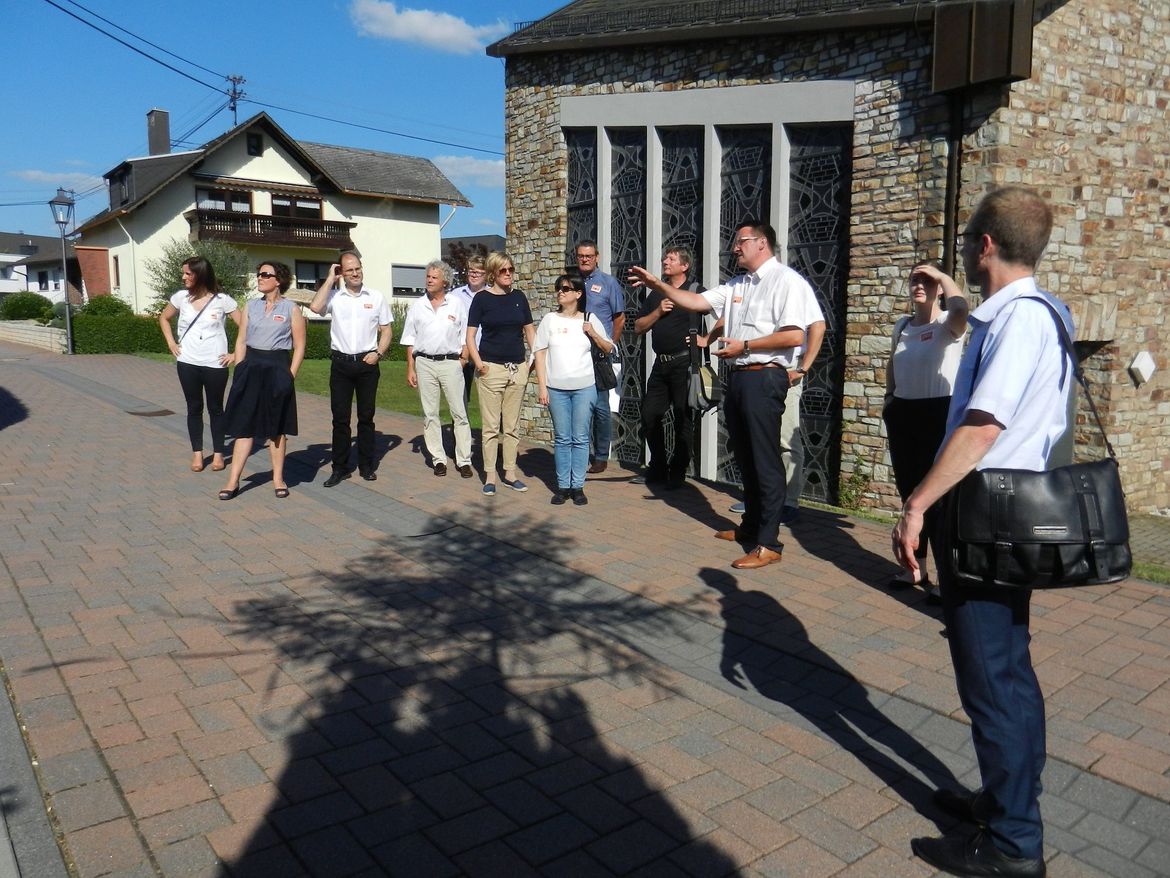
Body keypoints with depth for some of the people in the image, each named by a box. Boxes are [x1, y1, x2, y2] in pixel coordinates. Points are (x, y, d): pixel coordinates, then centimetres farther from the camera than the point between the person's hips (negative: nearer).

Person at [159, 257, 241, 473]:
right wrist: (171, 343, 8)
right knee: (194, 408, 9)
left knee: (215, 408, 8)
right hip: (187, 363, 3)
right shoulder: (181, 297, 2)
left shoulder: (222, 300, -8)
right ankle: (197, 453, 19)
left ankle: (218, 453, 18)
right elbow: (164, 318, 20)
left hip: (215, 365, -3)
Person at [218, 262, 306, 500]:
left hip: (277, 369, -3)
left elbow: (299, 347, -2)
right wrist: (240, 372, 2)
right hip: (251, 368, 3)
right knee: (244, 424, 2)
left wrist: (289, 376, -9)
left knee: (277, 426, 5)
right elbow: (241, 341, 11)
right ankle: (233, 480, 5)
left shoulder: (292, 309, -1)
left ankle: (278, 478, 17)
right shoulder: (251, 306, 10)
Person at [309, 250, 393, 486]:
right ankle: (340, 468, 11)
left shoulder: (376, 297, 5)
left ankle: (366, 465, 17)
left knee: (366, 416, 8)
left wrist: (378, 353, -6)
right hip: (341, 363, 0)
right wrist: (330, 279, -9)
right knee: (340, 418, 3)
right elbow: (315, 307, -19)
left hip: (367, 363, 0)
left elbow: (387, 329, 9)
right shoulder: (334, 296, 1)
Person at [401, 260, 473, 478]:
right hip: (424, 363, 2)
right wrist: (410, 368, 4)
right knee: (430, 414, 5)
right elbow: (410, 340, 9)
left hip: (450, 362, -2)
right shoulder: (417, 305, 7)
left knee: (459, 413, -2)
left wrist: (463, 361, -3)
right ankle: (438, 459, 14)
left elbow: (465, 337, 6)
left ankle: (464, 460, 3)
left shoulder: (456, 304, 4)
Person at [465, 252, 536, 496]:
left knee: (512, 425, 10)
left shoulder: (519, 297, 7)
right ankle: (489, 476, 8)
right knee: (491, 425, 0)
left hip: (518, 368, 4)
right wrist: (478, 363, -14)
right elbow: (470, 336, -2)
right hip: (491, 368, -3)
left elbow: (529, 331, 14)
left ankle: (510, 473, 19)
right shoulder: (482, 299, -2)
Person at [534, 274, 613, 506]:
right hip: (556, 388, 1)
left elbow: (609, 349, 10)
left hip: (584, 387, 0)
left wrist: (594, 334, -7)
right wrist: (542, 387, -2)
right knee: (562, 439, 5)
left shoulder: (590, 319, 5)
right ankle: (563, 486, 12)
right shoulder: (550, 319, 5)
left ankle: (578, 486, 9)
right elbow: (540, 354, 4)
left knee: (580, 439, 2)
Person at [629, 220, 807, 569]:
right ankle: (751, 526, 29)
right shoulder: (735, 285, 18)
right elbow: (695, 301, 16)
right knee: (744, 457, 16)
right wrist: (657, 285, 7)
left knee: (765, 460, -6)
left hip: (764, 377, -8)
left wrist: (744, 346, -13)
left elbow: (794, 335, -17)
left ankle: (769, 544, -1)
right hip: (737, 376, 9)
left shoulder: (786, 280, -8)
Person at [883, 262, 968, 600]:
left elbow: (961, 308, -33)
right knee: (909, 491, 13)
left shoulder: (948, 325, -9)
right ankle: (916, 566, 26)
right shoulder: (901, 326, 11)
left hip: (938, 412, -7)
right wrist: (889, 398, 19)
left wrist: (940, 274, -19)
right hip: (903, 412, 7)